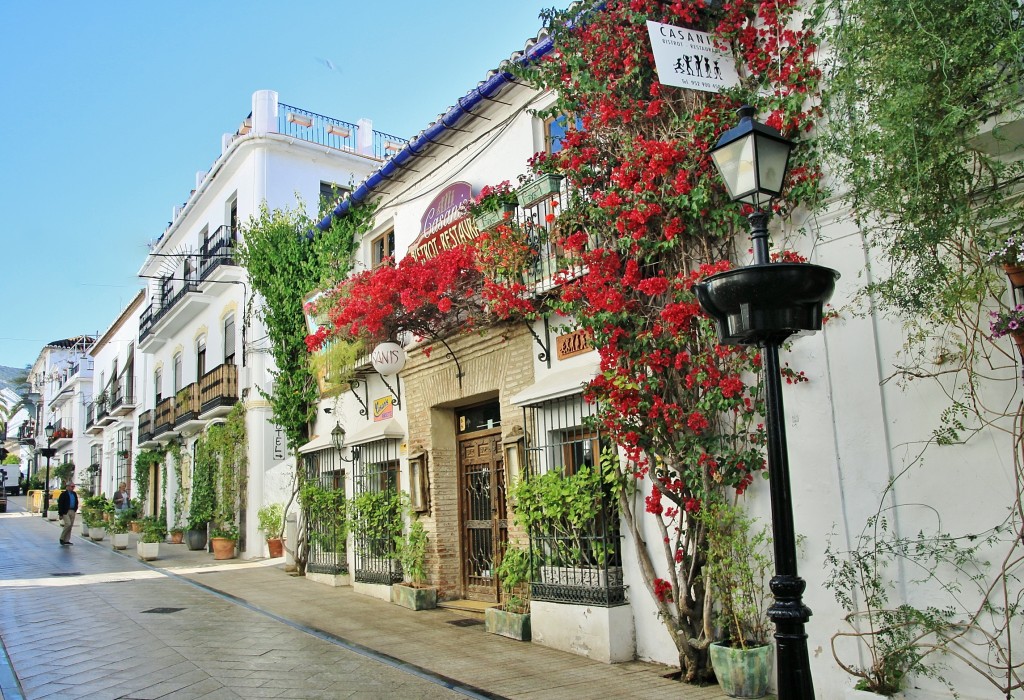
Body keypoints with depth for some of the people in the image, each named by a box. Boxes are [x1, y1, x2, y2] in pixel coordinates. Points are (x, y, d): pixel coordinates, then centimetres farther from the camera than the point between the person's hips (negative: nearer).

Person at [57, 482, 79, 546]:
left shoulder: (74, 494, 14)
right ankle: (62, 538, 0)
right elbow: (60, 504, -9)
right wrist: (60, 514, -13)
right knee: (68, 524, -16)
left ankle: (66, 540, 11)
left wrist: (75, 510, 9)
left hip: (72, 512, 6)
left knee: (70, 526, 5)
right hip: (65, 512, -6)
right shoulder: (64, 494, -7)